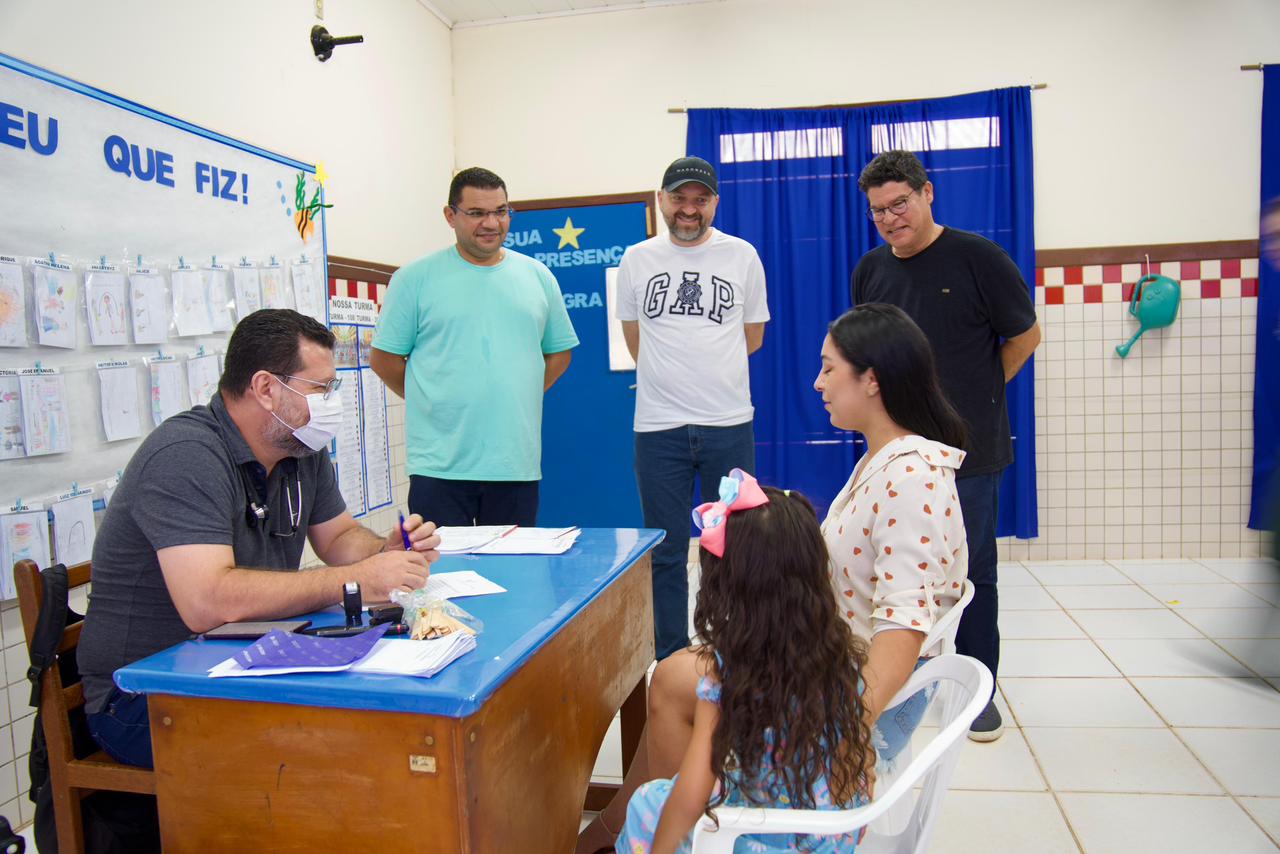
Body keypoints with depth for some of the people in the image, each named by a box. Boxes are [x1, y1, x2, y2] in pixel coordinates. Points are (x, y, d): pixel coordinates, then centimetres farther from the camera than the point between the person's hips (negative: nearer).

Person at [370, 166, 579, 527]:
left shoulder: (537, 276, 10)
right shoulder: (415, 278, 0)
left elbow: (559, 353, 17)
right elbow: (383, 359, 3)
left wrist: (513, 402, 9)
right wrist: (436, 402, 3)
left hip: (517, 463, 3)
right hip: (439, 466, -3)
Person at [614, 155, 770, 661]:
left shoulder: (742, 256, 4)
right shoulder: (637, 260, 6)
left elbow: (752, 338, 11)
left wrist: (694, 358, 12)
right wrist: (680, 367, 12)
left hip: (729, 424, 0)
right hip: (658, 428, 1)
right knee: (665, 553, 8)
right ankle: (670, 662, 22)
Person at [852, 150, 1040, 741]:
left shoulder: (976, 257, -8)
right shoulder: (870, 269, 6)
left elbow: (1025, 336, 1)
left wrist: (978, 393, 6)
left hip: (969, 451, -4)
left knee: (972, 573, 6)